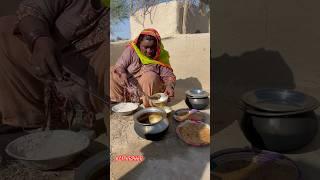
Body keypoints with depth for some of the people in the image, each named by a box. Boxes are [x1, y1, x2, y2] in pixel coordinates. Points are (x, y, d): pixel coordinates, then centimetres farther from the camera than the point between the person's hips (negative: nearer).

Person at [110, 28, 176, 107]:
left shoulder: (161, 56, -9)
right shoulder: (131, 50, -9)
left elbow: (169, 76, -9)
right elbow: (119, 66, -13)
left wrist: (169, 86, -31)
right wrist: (122, 73, -37)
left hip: (148, 89, -1)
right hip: (129, 86, 2)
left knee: (150, 76, -32)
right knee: (111, 72, -16)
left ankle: (149, 102, -18)